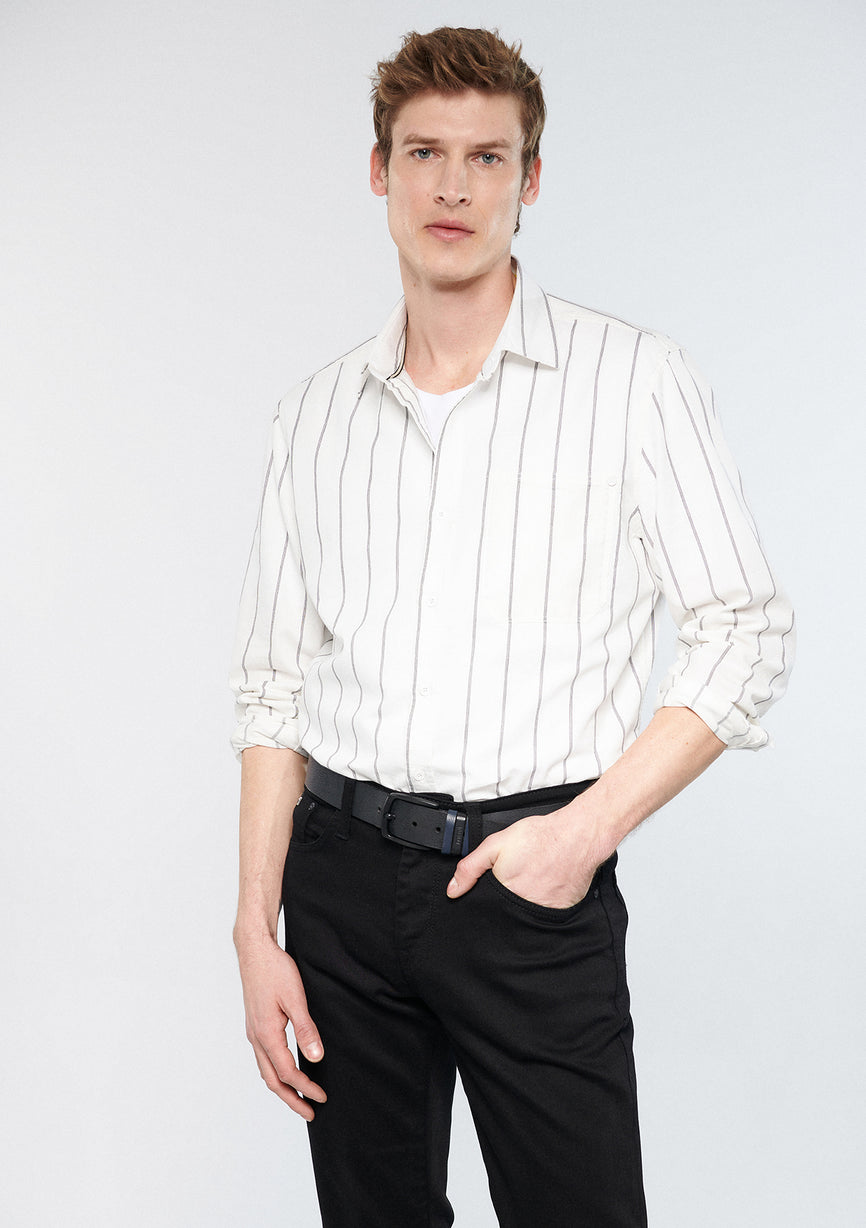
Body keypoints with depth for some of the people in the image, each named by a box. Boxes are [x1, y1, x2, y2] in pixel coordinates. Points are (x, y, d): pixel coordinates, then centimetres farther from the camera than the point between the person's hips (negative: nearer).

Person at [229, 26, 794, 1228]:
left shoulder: (633, 380, -2)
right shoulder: (315, 414, 8)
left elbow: (747, 637, -3)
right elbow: (274, 684, 9)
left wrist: (589, 826, -13)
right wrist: (256, 933, 4)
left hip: (532, 881, -3)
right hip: (341, 873, 3)